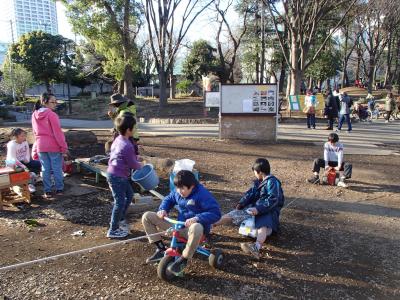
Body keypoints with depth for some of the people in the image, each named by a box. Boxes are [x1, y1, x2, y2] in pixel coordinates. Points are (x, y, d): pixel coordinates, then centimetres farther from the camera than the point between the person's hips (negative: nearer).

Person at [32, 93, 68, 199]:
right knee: (57, 168, 5)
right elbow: (57, 132, -16)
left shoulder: (34, 115, 7)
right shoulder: (51, 114, -14)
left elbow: (35, 132, 14)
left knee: (45, 169, 10)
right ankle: (59, 189, 13)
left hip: (40, 146, 6)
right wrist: (64, 147, -12)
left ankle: (47, 191, 14)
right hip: (53, 146, -6)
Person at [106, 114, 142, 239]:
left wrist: (136, 157, 15)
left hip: (119, 175, 10)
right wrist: (140, 166, 5)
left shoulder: (118, 139, 6)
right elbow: (133, 164, -14)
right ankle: (113, 230, 11)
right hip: (117, 177, -10)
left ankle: (121, 219, 35)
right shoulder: (127, 146, -24)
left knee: (129, 194, 22)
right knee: (120, 202, -1)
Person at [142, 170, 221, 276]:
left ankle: (183, 261, -24)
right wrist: (163, 209, -3)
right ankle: (161, 249, 2)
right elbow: (168, 199, 20)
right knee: (147, 216, -1)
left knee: (196, 228, -48)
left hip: (193, 225, -6)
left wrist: (197, 218, -35)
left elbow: (216, 213, -23)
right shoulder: (177, 192, 1)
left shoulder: (203, 194, -19)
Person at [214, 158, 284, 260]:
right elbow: (251, 193, 12)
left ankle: (257, 247, -67)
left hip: (269, 211, -8)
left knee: (263, 226, -38)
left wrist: (258, 209, -31)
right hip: (255, 207, 8)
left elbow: (273, 200, -23)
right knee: (234, 214, -2)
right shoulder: (258, 182, 14)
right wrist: (242, 203, -5)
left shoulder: (272, 182, -13)